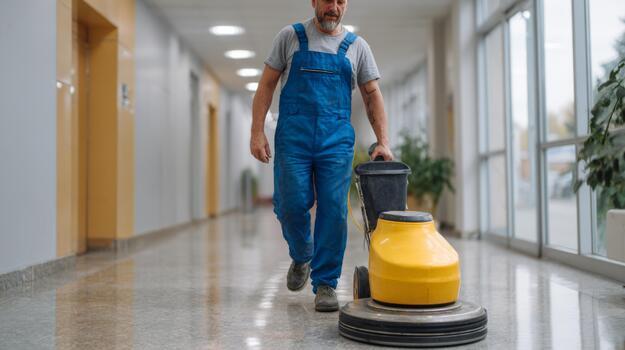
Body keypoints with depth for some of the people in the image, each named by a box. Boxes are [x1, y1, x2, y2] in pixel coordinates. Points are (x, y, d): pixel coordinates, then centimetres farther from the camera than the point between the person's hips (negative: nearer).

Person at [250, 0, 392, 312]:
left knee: (333, 211, -5)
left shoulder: (357, 47, 11)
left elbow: (373, 96, 10)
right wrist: (257, 132, -4)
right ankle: (302, 258, 26)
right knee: (291, 206, -4)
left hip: (336, 141, 1)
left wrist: (382, 142, 0)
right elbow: (266, 85, 5)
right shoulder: (290, 37, 8)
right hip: (293, 137, -1)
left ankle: (325, 284, 7)